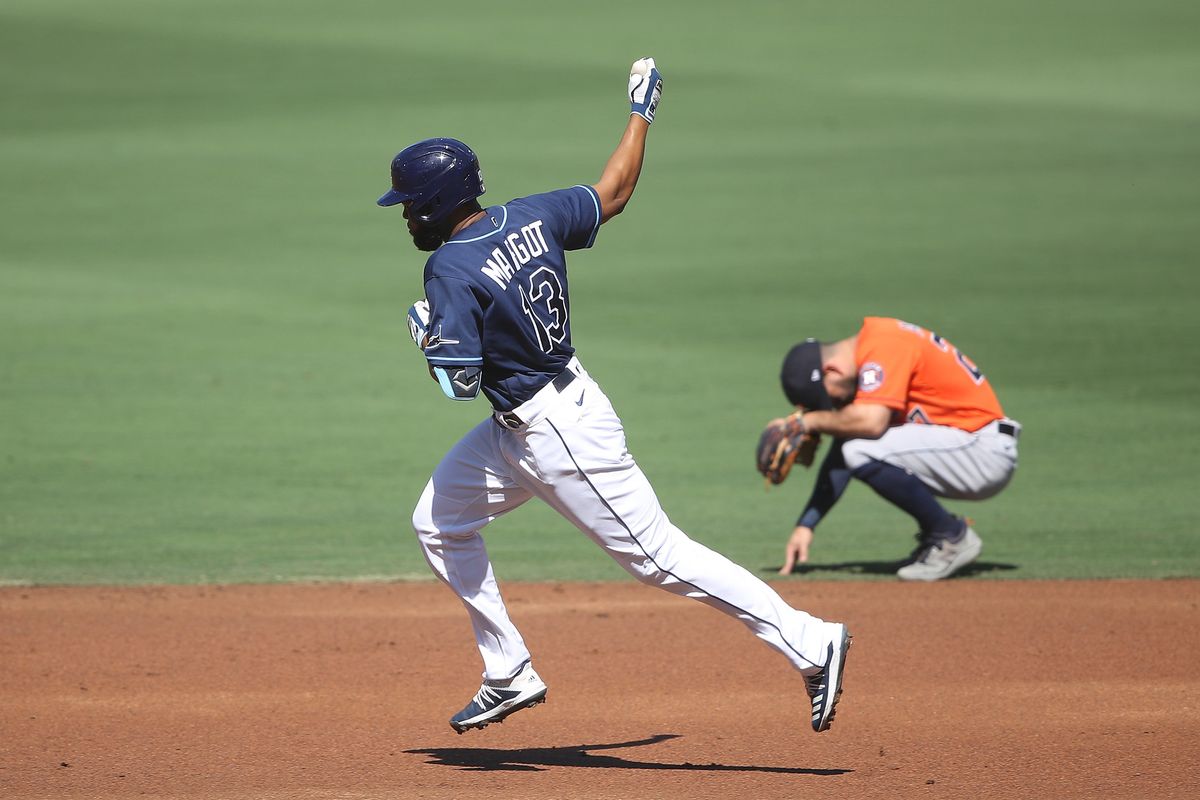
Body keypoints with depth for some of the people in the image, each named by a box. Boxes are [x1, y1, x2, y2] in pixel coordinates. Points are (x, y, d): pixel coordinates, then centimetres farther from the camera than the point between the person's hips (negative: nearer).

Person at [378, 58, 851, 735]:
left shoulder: (452, 272, -22)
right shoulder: (532, 216, -1)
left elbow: (460, 381, -25)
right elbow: (615, 193, 13)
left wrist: (427, 337, -4)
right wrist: (641, 113, 25)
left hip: (559, 437, -10)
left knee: (660, 556, -6)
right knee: (439, 521, 17)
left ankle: (809, 643, -5)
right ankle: (510, 676, 21)